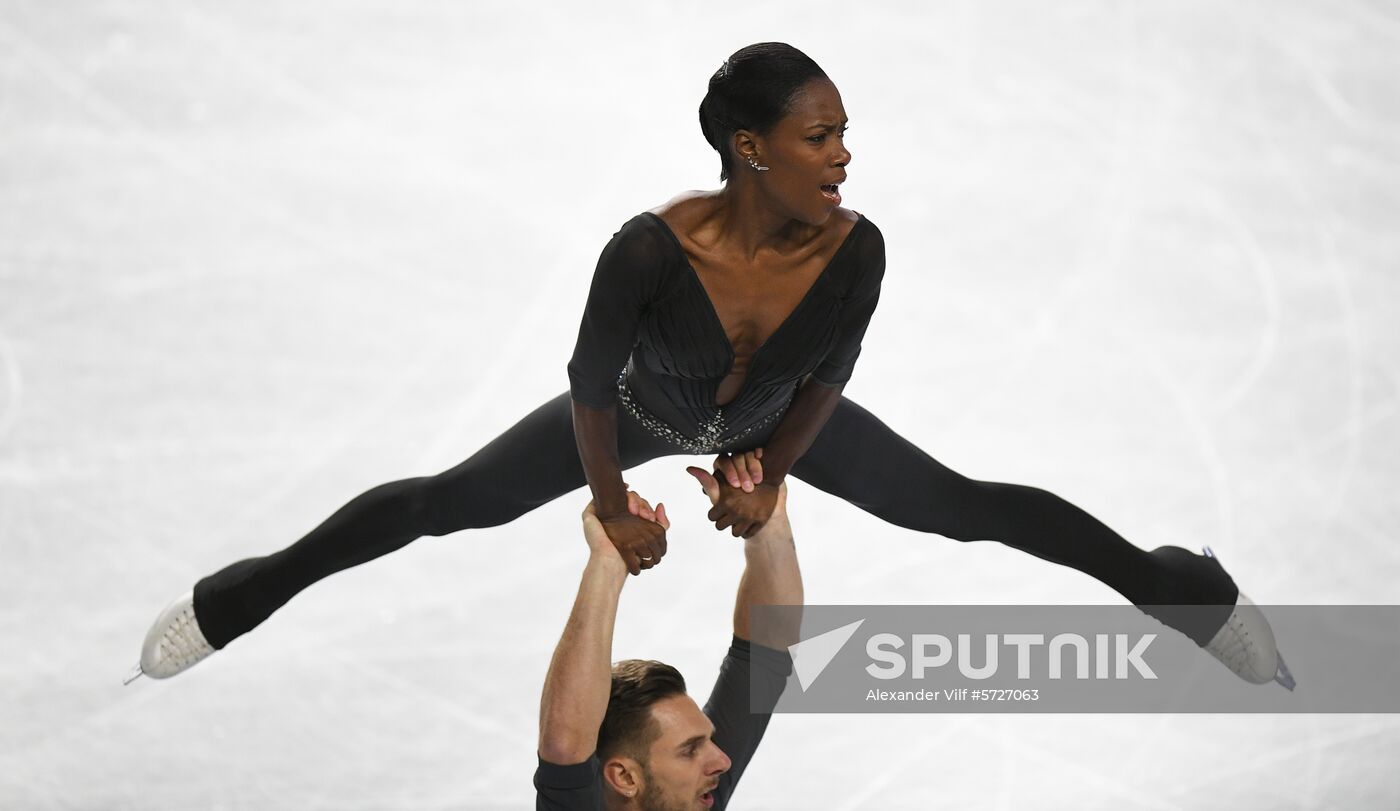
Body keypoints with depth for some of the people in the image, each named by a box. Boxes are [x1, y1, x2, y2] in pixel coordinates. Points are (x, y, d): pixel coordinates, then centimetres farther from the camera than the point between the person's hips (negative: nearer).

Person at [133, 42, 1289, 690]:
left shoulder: (856, 251, -34)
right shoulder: (651, 250, -42)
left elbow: (826, 380, -12)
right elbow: (592, 386, -24)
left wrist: (771, 475, -9)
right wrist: (612, 510, -13)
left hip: (776, 420, 2)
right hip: (644, 414, -2)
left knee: (966, 506, 3)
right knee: (447, 501, 5)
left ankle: (1184, 592, 22)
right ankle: (241, 599, 24)